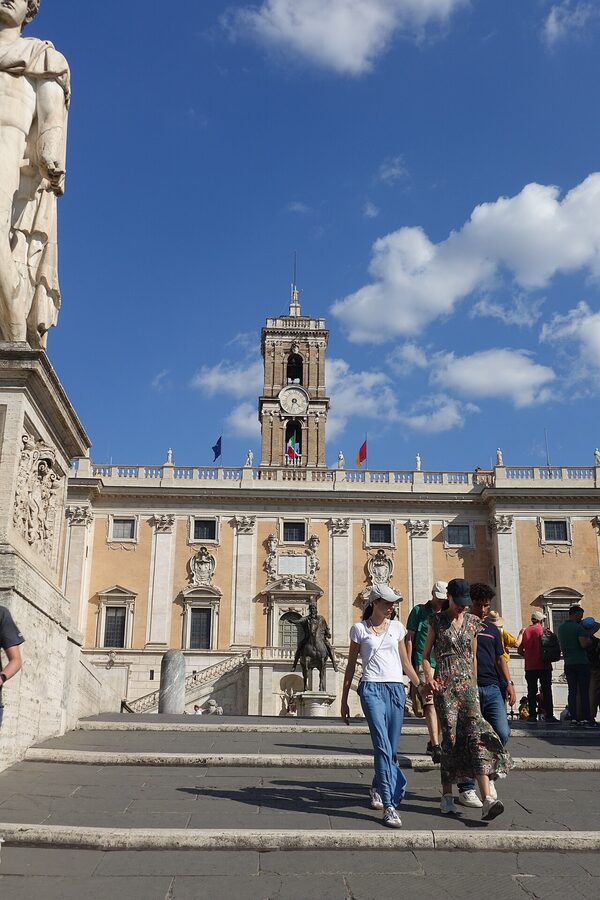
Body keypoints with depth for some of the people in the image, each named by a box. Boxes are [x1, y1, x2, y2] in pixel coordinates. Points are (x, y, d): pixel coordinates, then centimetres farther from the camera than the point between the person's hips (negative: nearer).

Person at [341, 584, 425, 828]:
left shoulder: (397, 627, 14)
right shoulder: (359, 629, 5)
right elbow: (351, 665, 9)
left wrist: (420, 686, 11)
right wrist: (344, 700, 9)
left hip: (396, 688, 4)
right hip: (371, 688, -4)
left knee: (391, 748, 7)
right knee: (382, 745, -16)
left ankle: (377, 789, 33)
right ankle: (389, 806, -16)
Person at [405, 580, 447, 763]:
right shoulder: (419, 611, 4)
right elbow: (409, 639, 3)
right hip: (423, 664, -5)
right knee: (430, 704, -15)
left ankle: (433, 742, 22)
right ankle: (436, 747, -20)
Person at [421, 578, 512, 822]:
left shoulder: (472, 622, 11)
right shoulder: (437, 621, 4)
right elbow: (425, 655, 6)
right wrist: (429, 677, -9)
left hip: (467, 683, 2)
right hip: (444, 684, -2)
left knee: (477, 733, -11)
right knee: (450, 736, -4)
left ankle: (487, 799, -20)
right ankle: (447, 796, 9)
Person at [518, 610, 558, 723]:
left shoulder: (526, 631, 5)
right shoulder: (542, 630, -6)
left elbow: (519, 650, 5)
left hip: (530, 667, 3)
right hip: (543, 665, -3)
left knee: (531, 691, 6)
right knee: (546, 691, 1)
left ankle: (532, 715, 4)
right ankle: (549, 715, -2)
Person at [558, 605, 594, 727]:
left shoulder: (561, 628, 12)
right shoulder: (578, 627, -10)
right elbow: (584, 644, -19)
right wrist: (589, 640, 0)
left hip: (568, 663, 6)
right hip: (581, 662, -6)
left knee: (572, 691, 6)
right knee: (584, 691, -2)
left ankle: (574, 718, 2)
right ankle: (586, 719, -3)